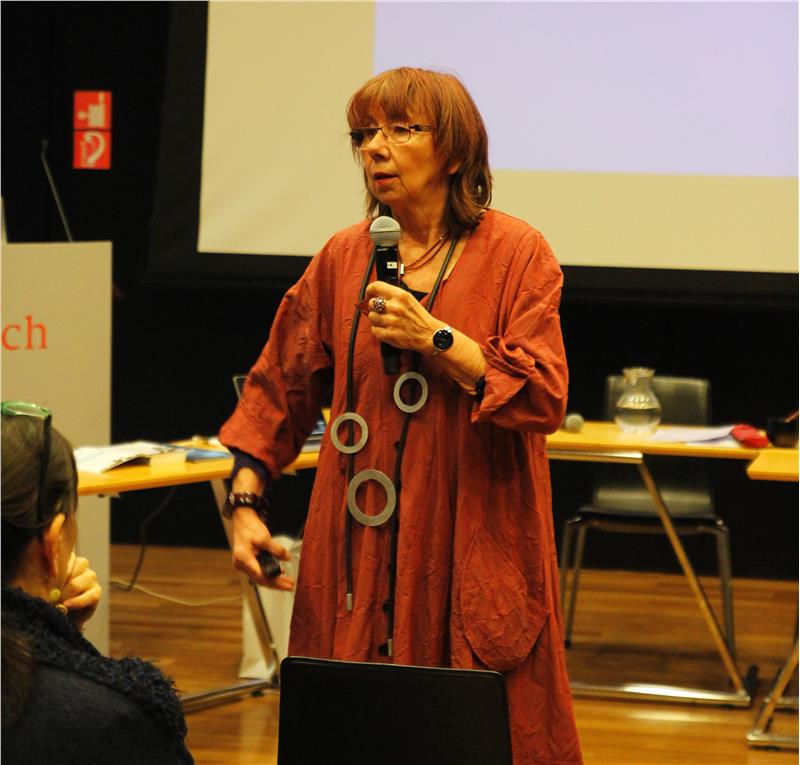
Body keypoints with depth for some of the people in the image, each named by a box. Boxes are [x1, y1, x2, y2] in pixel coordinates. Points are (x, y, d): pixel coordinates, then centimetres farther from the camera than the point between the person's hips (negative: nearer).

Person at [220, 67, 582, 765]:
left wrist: (435, 339, -15)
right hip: (360, 549, 3)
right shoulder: (341, 259, 9)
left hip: (473, 546, -3)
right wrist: (246, 502, 7)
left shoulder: (516, 254, -1)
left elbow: (544, 398, -9)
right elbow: (279, 387, 15)